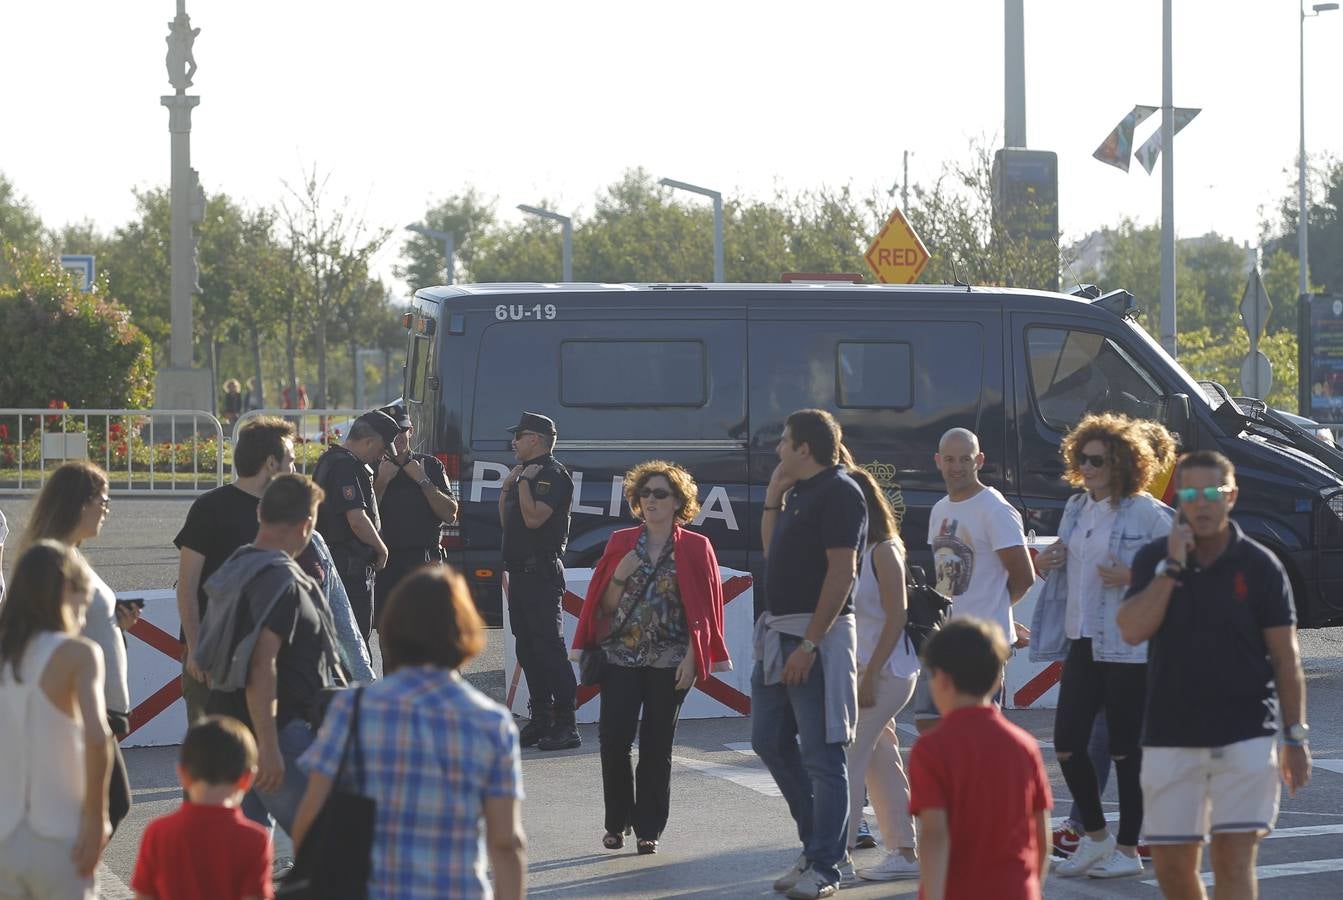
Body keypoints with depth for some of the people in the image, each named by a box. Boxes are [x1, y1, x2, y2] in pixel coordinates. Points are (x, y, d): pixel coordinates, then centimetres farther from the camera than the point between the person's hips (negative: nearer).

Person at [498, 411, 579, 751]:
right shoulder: (526, 473, 20)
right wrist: (506, 487, 9)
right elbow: (507, 522, 21)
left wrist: (523, 481, -14)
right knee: (528, 649, 11)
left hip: (541, 573, -10)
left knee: (549, 648, -11)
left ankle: (566, 726, -11)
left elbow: (533, 518, -23)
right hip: (521, 571, 10)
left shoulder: (553, 475, -11)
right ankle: (541, 720, 16)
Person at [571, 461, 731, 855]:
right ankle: (616, 823, 8)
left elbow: (703, 611, 1)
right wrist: (619, 576, -9)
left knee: (657, 745, 1)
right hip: (620, 657, 2)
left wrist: (691, 658, -8)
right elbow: (604, 605, 9)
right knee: (613, 738, -8)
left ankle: (648, 829, 9)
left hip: (669, 661, -2)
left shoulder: (695, 548, 3)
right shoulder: (621, 543, 9)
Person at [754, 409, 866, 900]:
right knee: (771, 741, 13)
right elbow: (772, 553, 27)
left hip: (818, 635, -10)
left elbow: (842, 572, -19)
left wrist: (809, 644, -23)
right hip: (779, 633, 10)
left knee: (821, 753, -5)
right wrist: (772, 499, 14)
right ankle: (816, 845, 23)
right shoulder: (800, 492, 16)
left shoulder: (839, 492, -12)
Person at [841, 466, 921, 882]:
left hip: (885, 670, -9)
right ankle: (904, 851, 16)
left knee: (845, 757, -11)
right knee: (880, 761, 11)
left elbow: (896, 617, -16)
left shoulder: (883, 551, -12)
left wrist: (870, 676, -20)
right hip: (862, 670, 9)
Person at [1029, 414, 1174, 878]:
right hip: (1082, 642, 7)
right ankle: (1094, 837, 21)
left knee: (1125, 749, 1)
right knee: (1067, 743, 5)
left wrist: (1134, 577, -23)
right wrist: (1044, 563, 4)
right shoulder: (1076, 508, 12)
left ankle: (1128, 849, 11)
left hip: (1129, 646, -7)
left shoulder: (1147, 513, -10)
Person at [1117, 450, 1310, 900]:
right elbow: (1132, 630, -12)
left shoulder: (1259, 566, -2)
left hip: (1245, 736, -2)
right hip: (1170, 738, 3)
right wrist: (1171, 567, -16)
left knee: (1234, 862, -9)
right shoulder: (1154, 559, 3)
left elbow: (1285, 658, 1)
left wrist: (1295, 737, -1)